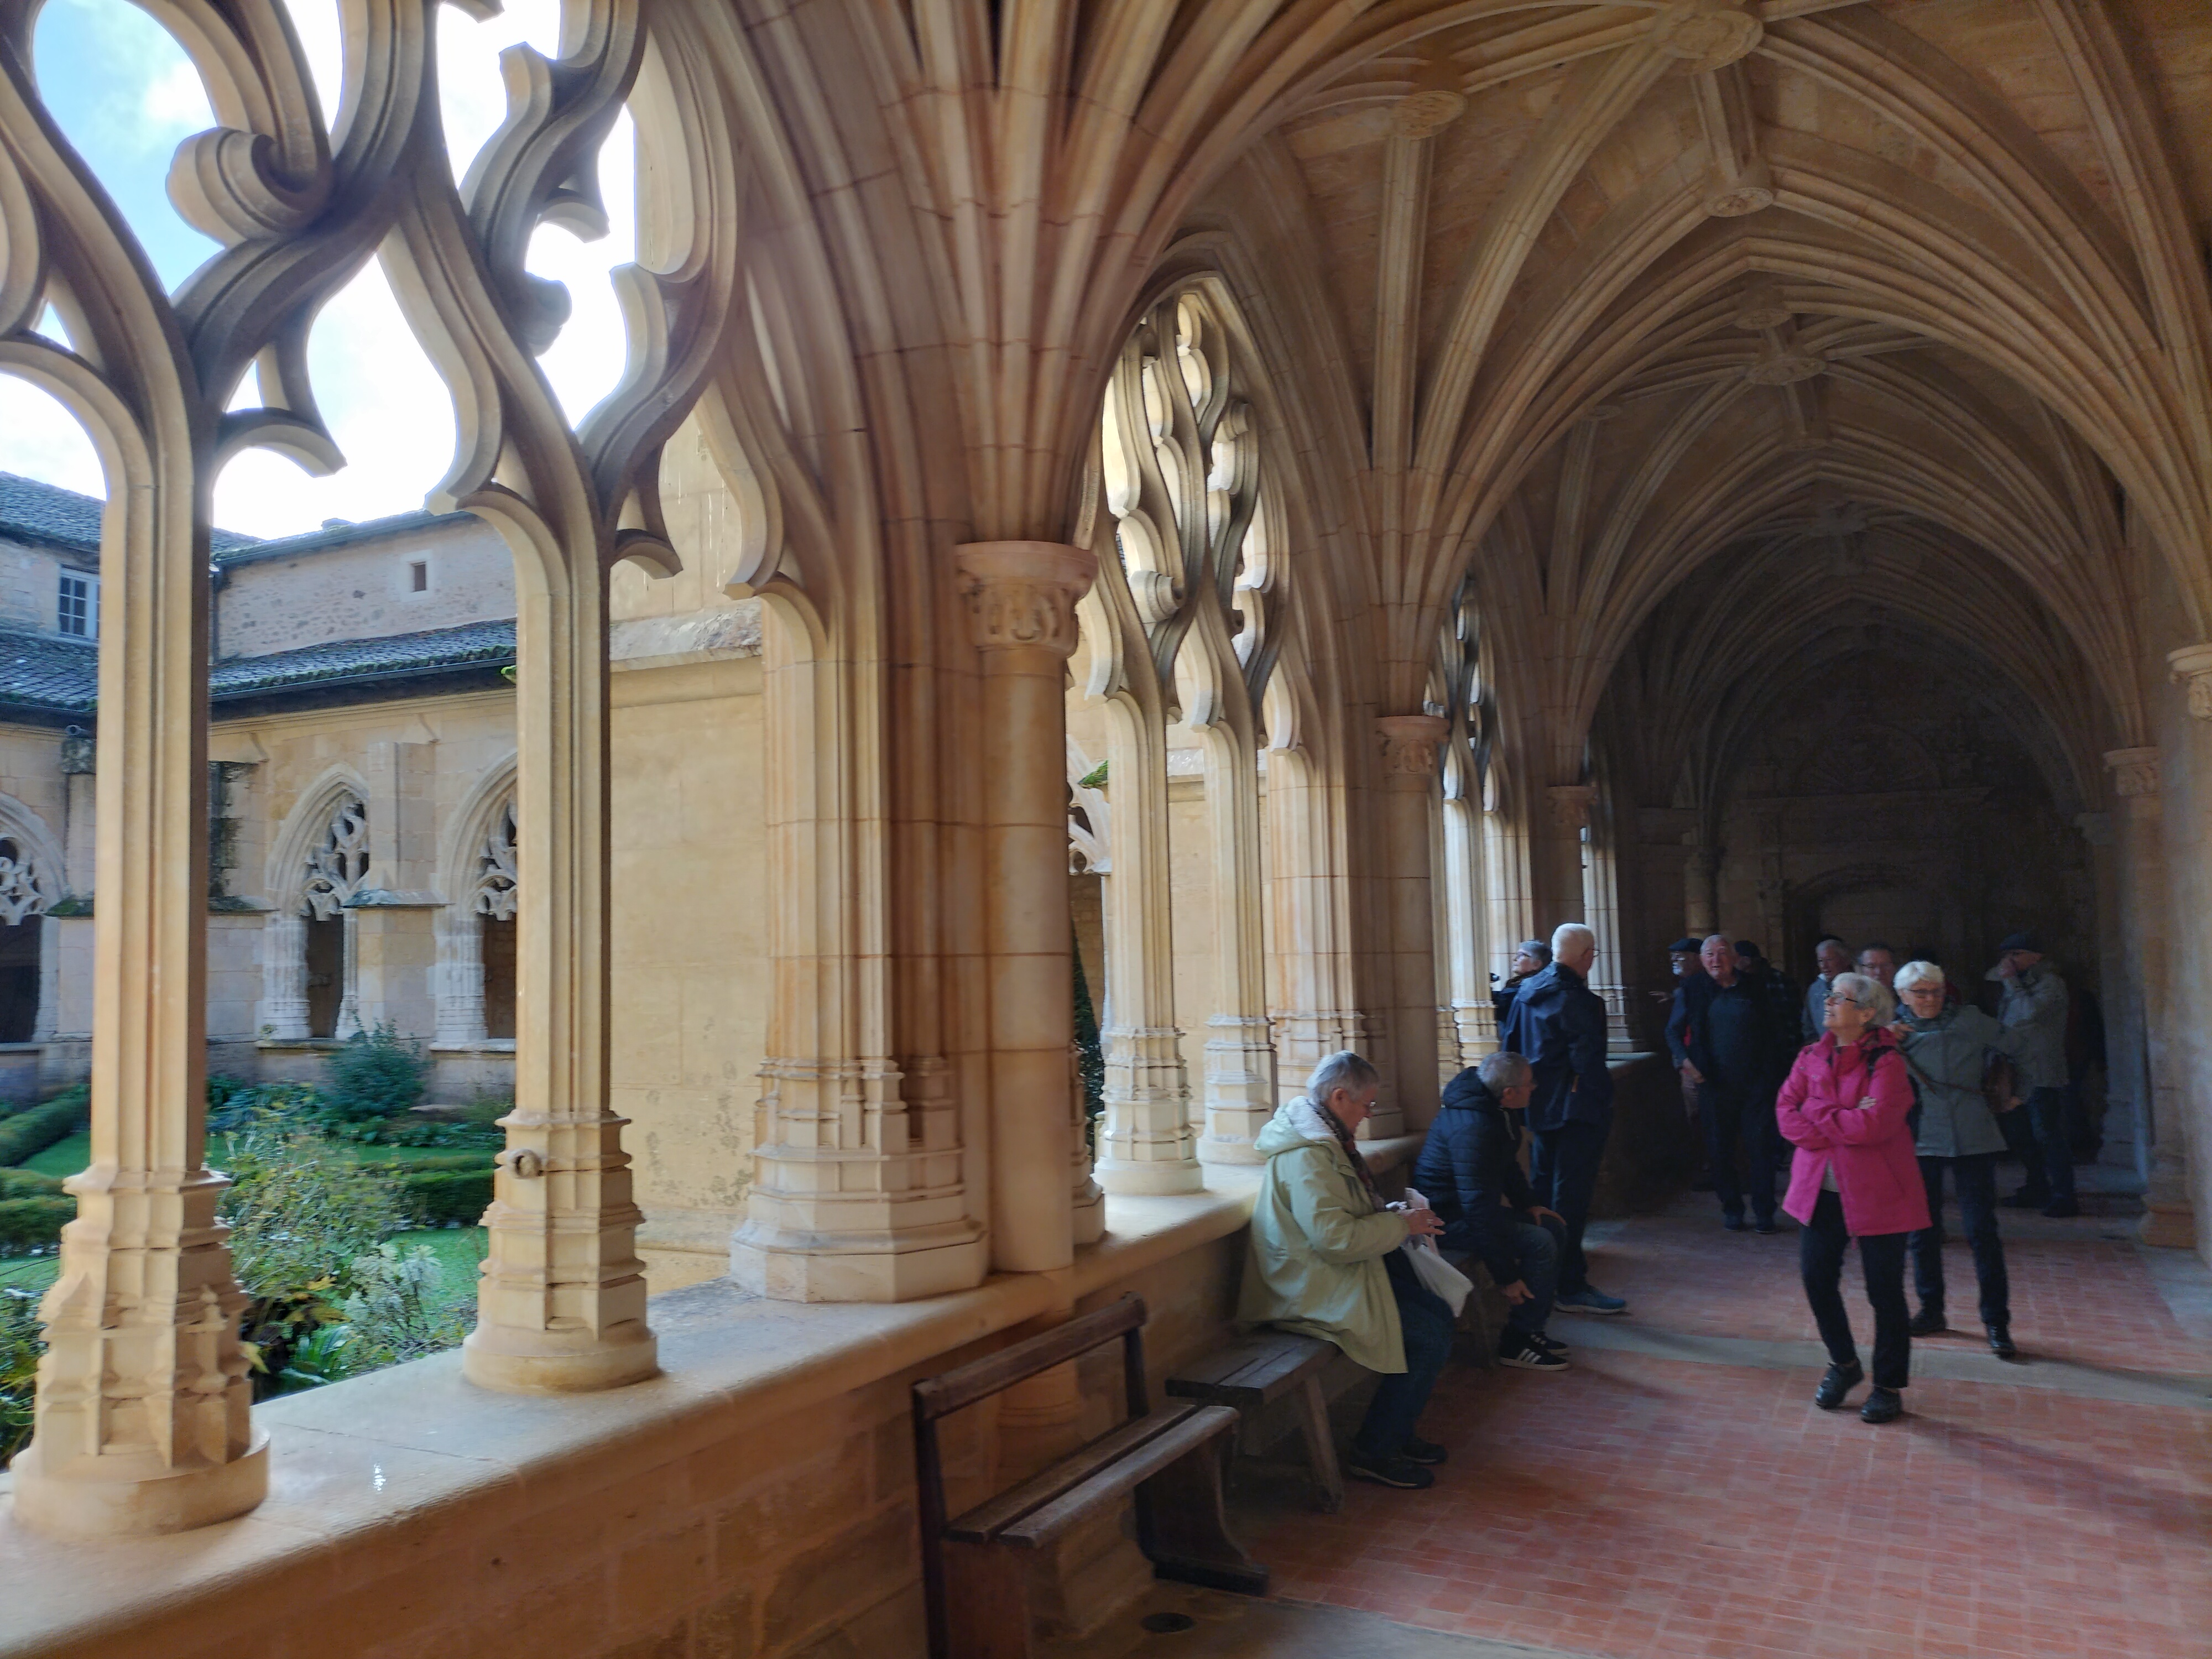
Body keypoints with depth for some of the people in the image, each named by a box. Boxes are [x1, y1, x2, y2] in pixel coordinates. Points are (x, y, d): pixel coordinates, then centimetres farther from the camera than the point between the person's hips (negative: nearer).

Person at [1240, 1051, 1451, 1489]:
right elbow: (1336, 1238, -28)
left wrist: (1394, 1212, 10)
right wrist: (1402, 1224, -16)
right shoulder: (1306, 1155, -22)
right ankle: (1375, 1453, 1)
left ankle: (1398, 1432, 15)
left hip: (1340, 1271, 10)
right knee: (1430, 1338, -12)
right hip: (1317, 1289, -10)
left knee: (1439, 1312, 3)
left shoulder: (1325, 1138, 13)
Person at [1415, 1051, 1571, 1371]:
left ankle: (1529, 1329, 11)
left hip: (1475, 1208, 11)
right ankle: (1515, 1344, -9)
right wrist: (1506, 1276, -27)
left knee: (1555, 1228, 7)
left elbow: (1508, 1165, 23)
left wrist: (1528, 1204, 11)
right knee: (1540, 1243, -20)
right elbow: (1478, 1209, -31)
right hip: (1450, 1220, -11)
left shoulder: (1497, 1112, 2)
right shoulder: (1473, 1129, -30)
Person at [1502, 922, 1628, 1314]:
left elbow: (1511, 1047, 14)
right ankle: (1571, 1288, 2)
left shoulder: (1527, 992, 9)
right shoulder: (1577, 999, -17)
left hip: (1539, 1106, 8)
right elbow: (1588, 1061, -21)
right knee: (1571, 1195, -4)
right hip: (1575, 1110, -8)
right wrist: (1603, 1105, -12)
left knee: (1543, 1188, 17)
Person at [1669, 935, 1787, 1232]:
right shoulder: (1691, 993, 4)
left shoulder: (1754, 991, 6)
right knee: (1720, 1151, 7)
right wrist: (1683, 1060, -11)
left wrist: (1769, 1072, -3)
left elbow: (1771, 1035, 6)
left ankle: (1764, 1213, 9)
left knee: (1760, 1148, 0)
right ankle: (1732, 1210, 19)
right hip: (1714, 1085, 0)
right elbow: (1674, 1031, 6)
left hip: (1754, 1084, 0)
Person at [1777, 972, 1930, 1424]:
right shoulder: (1812, 1057, 6)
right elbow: (1786, 1111, -3)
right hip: (1822, 1189, 6)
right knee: (1817, 1277, 9)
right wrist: (1842, 1127, -17)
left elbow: (1872, 1125, -25)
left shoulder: (1886, 1063, -13)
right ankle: (1843, 1365, 32)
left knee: (1885, 1292, 4)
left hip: (1877, 1192, -6)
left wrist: (1817, 1111, -12)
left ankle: (1889, 1387, 20)